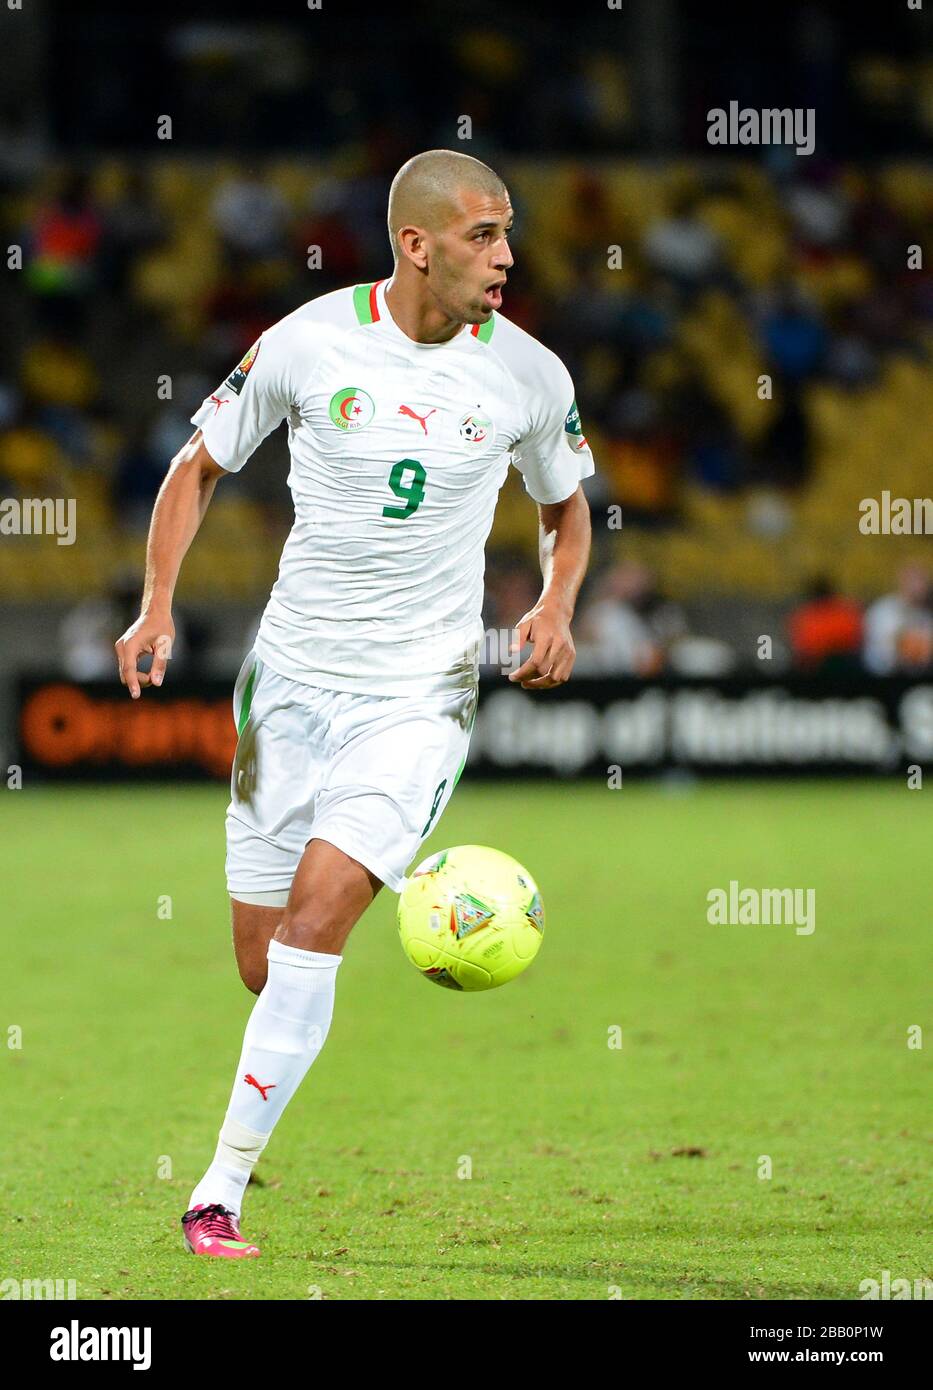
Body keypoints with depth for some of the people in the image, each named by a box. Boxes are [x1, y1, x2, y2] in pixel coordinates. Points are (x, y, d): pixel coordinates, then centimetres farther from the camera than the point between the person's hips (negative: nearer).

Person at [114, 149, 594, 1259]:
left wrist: (557, 605, -3)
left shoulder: (527, 376, -3)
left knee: (316, 912, -20)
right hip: (292, 679, 1)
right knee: (262, 964, 3)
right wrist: (157, 605, -5)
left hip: (420, 697, -1)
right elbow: (201, 464, 7)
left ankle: (221, 1192, -14)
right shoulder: (308, 343, -6)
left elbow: (566, 505, 16)